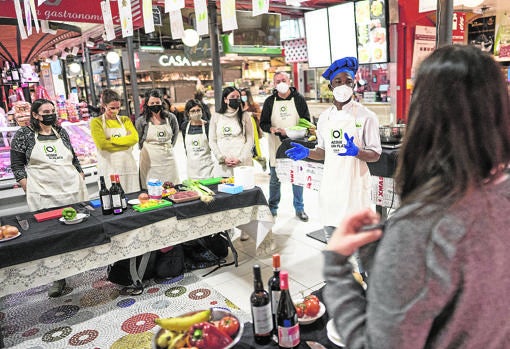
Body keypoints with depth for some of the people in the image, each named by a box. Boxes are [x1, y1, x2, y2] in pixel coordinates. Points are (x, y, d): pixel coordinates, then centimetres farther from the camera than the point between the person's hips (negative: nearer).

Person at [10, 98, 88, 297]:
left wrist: (81, 178, 11)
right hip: (44, 194, -3)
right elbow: (17, 164, 3)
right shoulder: (23, 135, 3)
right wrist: (27, 188, -5)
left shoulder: (61, 132, 13)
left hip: (72, 189, 4)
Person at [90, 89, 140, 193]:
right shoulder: (97, 122, 2)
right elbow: (102, 144, -12)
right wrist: (125, 143, -11)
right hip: (109, 168, -3)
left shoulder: (125, 120, 12)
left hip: (128, 165, 3)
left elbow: (134, 138, -5)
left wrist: (112, 140, -11)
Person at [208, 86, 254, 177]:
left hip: (243, 164, 0)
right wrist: (223, 158, -6)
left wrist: (240, 159, -8)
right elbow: (212, 141, 6)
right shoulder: (216, 117, 8)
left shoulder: (245, 116, 7)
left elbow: (250, 140, 3)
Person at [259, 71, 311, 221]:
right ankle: (272, 208, 20)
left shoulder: (299, 99, 0)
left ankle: (299, 208, 20)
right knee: (275, 179, 6)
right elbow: (263, 123, 3)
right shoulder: (270, 101, 3)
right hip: (276, 145, 1)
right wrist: (276, 130, -17)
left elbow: (306, 121, 1)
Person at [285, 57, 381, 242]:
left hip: (354, 184, -5)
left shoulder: (365, 116, -7)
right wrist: (307, 152, -5)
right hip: (330, 184, 5)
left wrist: (356, 152, -26)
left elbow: (375, 155, -7)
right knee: (331, 234, 17)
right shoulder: (325, 116, 7)